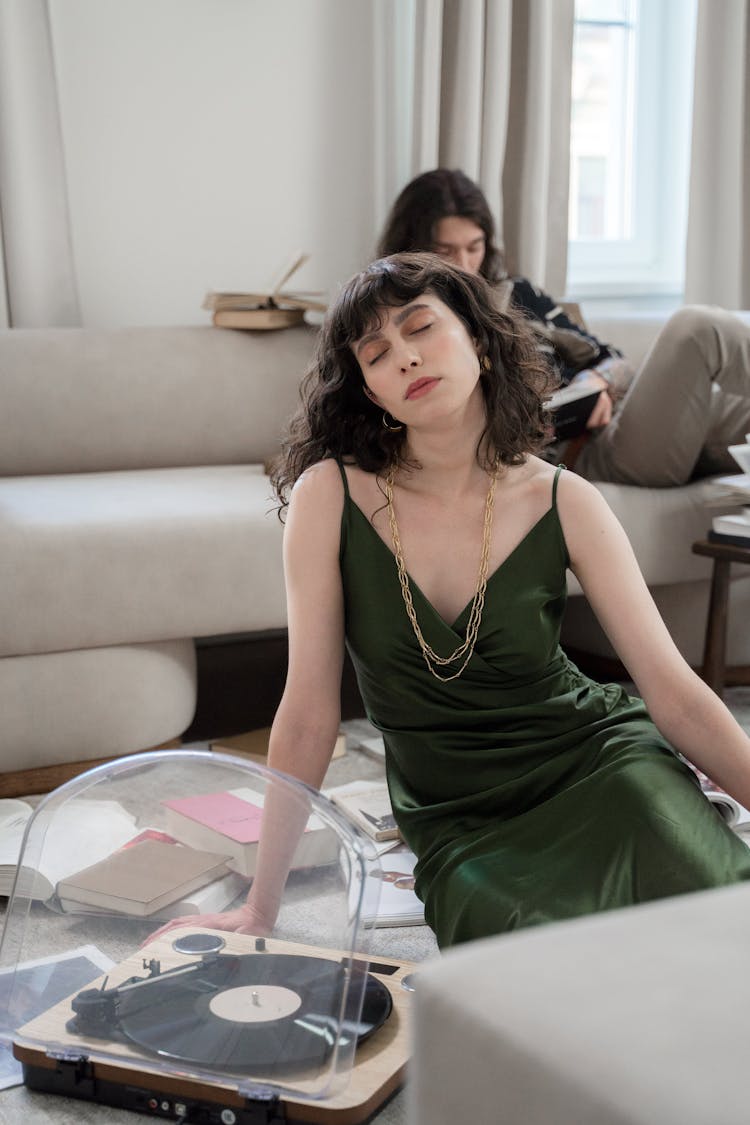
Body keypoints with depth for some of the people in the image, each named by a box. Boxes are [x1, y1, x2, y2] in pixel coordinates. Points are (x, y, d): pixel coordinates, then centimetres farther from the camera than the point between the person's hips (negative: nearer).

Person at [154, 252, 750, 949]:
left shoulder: (563, 504, -6)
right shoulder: (330, 496, -10)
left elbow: (675, 693, -7)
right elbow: (308, 714, -6)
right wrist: (260, 909, -3)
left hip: (598, 759, 1)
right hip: (459, 826, 0)